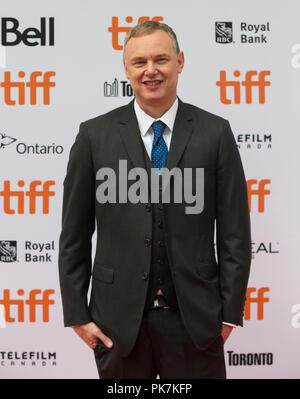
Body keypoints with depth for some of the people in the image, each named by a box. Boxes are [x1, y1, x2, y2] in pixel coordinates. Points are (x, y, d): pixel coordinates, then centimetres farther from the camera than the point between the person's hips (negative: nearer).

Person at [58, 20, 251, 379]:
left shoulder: (216, 132, -1)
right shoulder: (95, 135, -1)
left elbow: (235, 232, 0)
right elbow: (74, 235, 2)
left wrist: (230, 313, -2)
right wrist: (76, 314, 1)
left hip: (194, 320, 0)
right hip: (118, 322, 1)